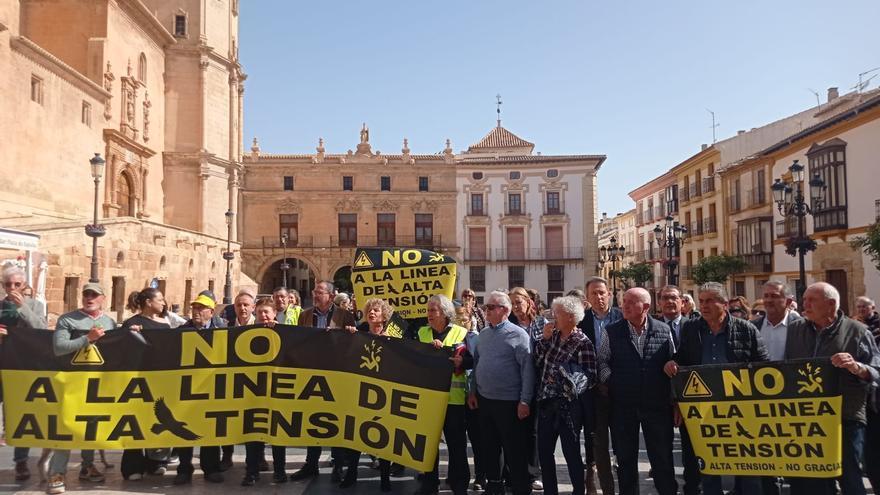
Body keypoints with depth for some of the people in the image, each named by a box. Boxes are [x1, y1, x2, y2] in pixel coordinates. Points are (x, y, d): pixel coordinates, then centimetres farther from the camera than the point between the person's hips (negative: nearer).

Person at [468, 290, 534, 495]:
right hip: (484, 399, 6)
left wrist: (525, 400, -16)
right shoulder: (483, 334, 9)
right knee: (489, 447, 17)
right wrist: (473, 392, 12)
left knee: (514, 450, 3)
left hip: (508, 402, -6)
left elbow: (527, 369, -14)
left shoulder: (518, 334, -11)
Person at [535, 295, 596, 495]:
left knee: (571, 453, 6)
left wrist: (564, 375, -20)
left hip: (569, 405, -6)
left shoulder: (582, 343, -12)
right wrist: (544, 339, -4)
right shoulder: (553, 335, 5)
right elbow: (537, 362, 4)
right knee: (544, 451, 13)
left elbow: (590, 377, -12)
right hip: (546, 403, 6)